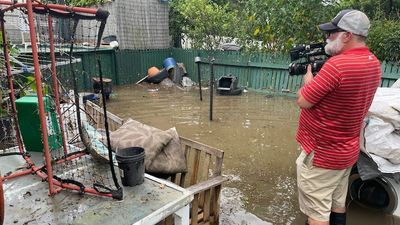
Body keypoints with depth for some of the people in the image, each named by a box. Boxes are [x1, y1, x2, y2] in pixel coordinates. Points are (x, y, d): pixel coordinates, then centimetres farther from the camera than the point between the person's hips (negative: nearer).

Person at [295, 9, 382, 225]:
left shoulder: (337, 64, -28)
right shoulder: (373, 62, 2)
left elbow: (303, 101, -21)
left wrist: (308, 77, -3)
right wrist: (319, 74, 6)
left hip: (321, 153, -9)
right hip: (347, 150, 9)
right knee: (337, 204, 25)